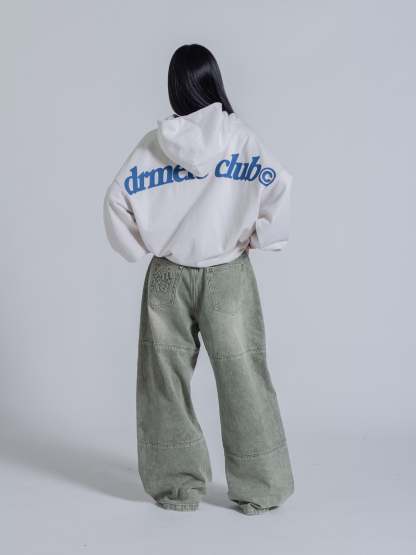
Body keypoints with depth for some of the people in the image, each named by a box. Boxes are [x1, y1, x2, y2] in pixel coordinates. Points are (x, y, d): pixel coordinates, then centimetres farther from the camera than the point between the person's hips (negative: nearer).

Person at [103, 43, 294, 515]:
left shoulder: (154, 143, -2)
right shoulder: (240, 136, -6)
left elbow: (117, 199, -6)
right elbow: (277, 184, -18)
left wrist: (144, 249, 5)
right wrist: (258, 239, -5)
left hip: (167, 277, 1)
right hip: (228, 275, -1)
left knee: (168, 379, 11)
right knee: (242, 376, 6)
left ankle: (178, 486, 19)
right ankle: (258, 490, 13)